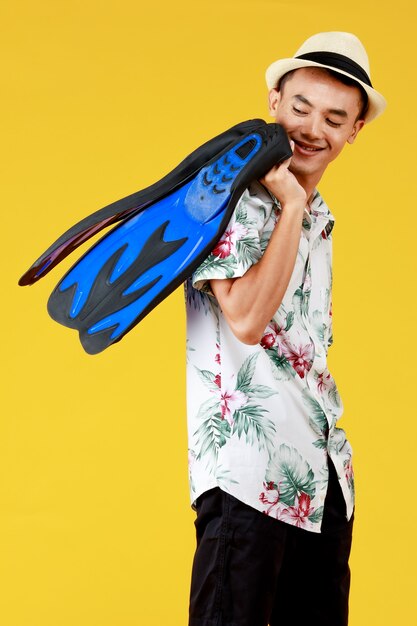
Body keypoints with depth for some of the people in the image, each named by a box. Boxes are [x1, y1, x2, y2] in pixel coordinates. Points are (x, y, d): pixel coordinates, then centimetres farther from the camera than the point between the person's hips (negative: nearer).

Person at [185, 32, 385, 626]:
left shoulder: (320, 218, 16)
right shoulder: (232, 197, -8)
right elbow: (246, 318, -21)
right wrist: (290, 206, -16)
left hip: (324, 474, 8)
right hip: (250, 470, -8)